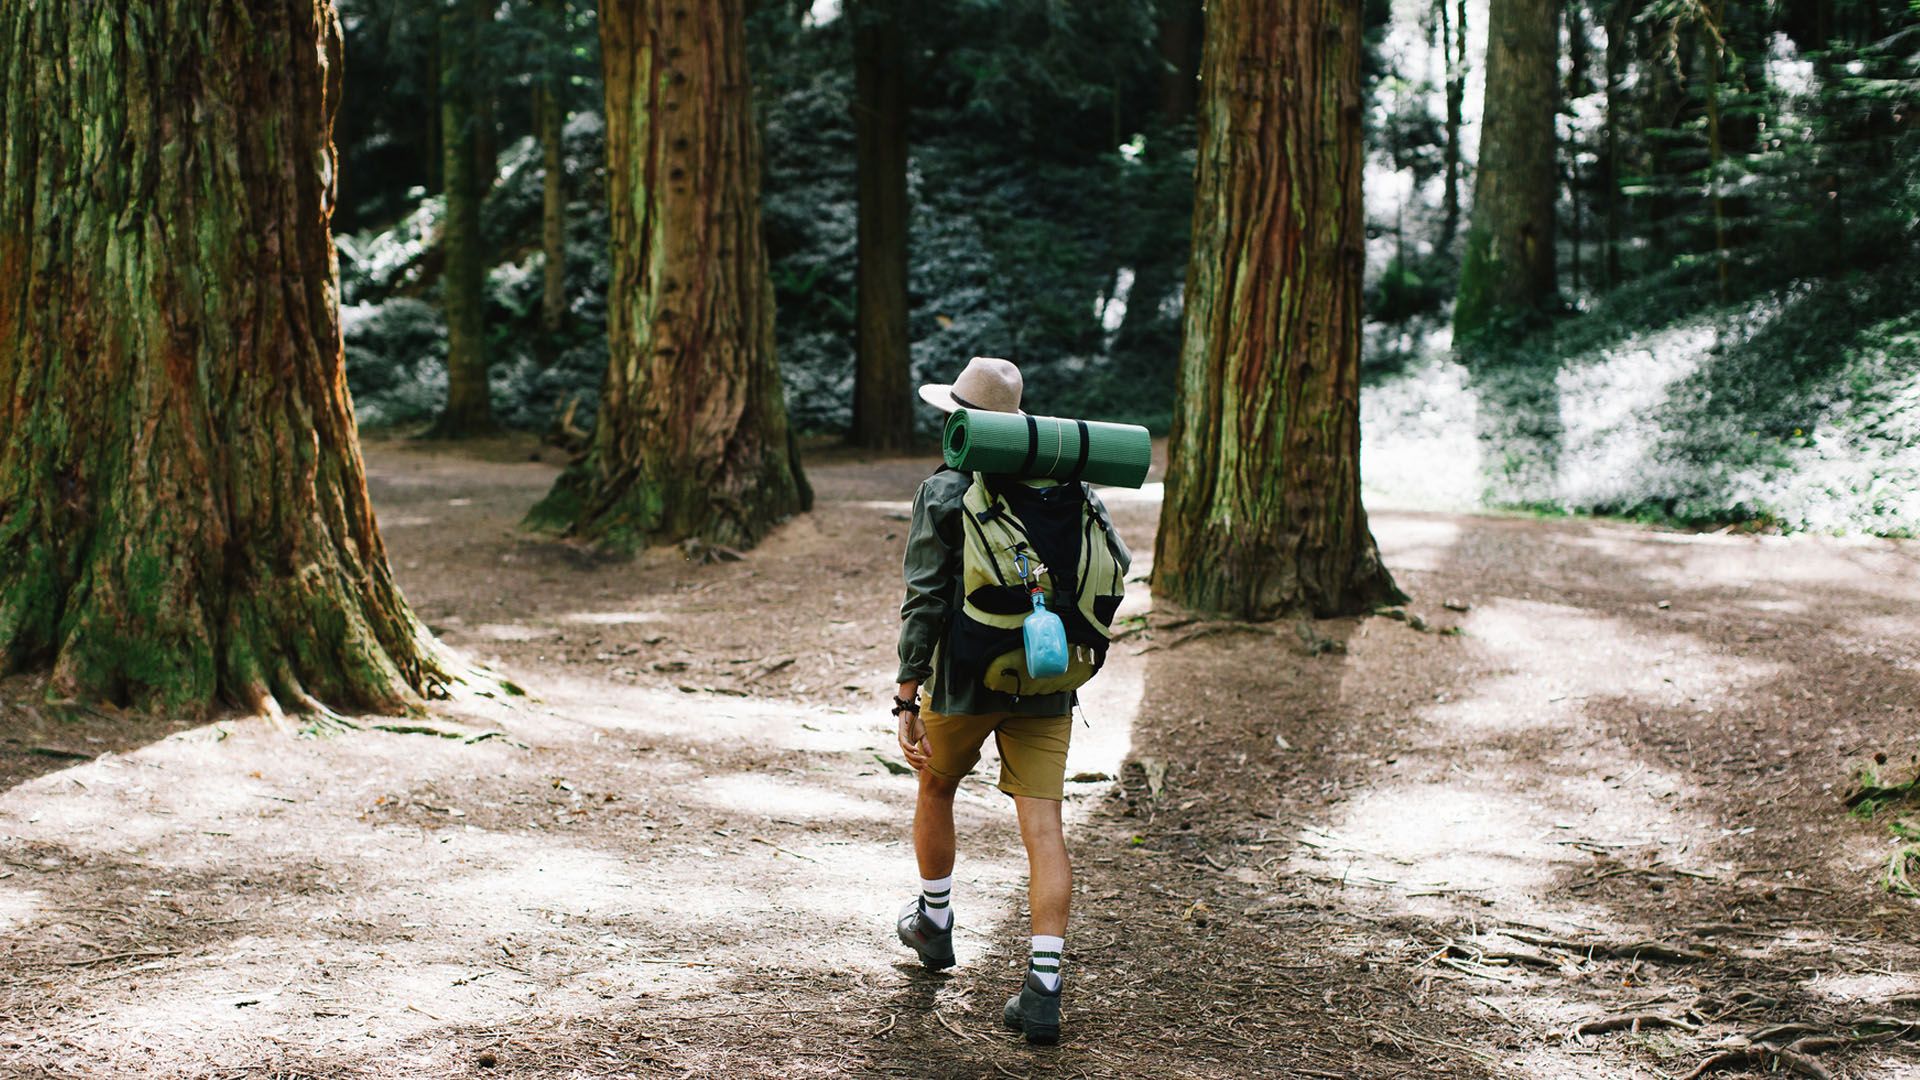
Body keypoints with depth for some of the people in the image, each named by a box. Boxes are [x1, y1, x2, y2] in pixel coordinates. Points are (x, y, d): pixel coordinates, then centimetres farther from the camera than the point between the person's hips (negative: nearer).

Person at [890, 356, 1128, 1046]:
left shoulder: (943, 493, -8)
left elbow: (925, 600, -14)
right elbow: (1115, 564, 5)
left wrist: (908, 701, -14)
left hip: (965, 679, -2)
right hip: (1046, 686, 2)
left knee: (936, 790, 25)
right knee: (1043, 828, -2)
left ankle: (934, 924, 43)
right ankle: (1043, 991, -11)